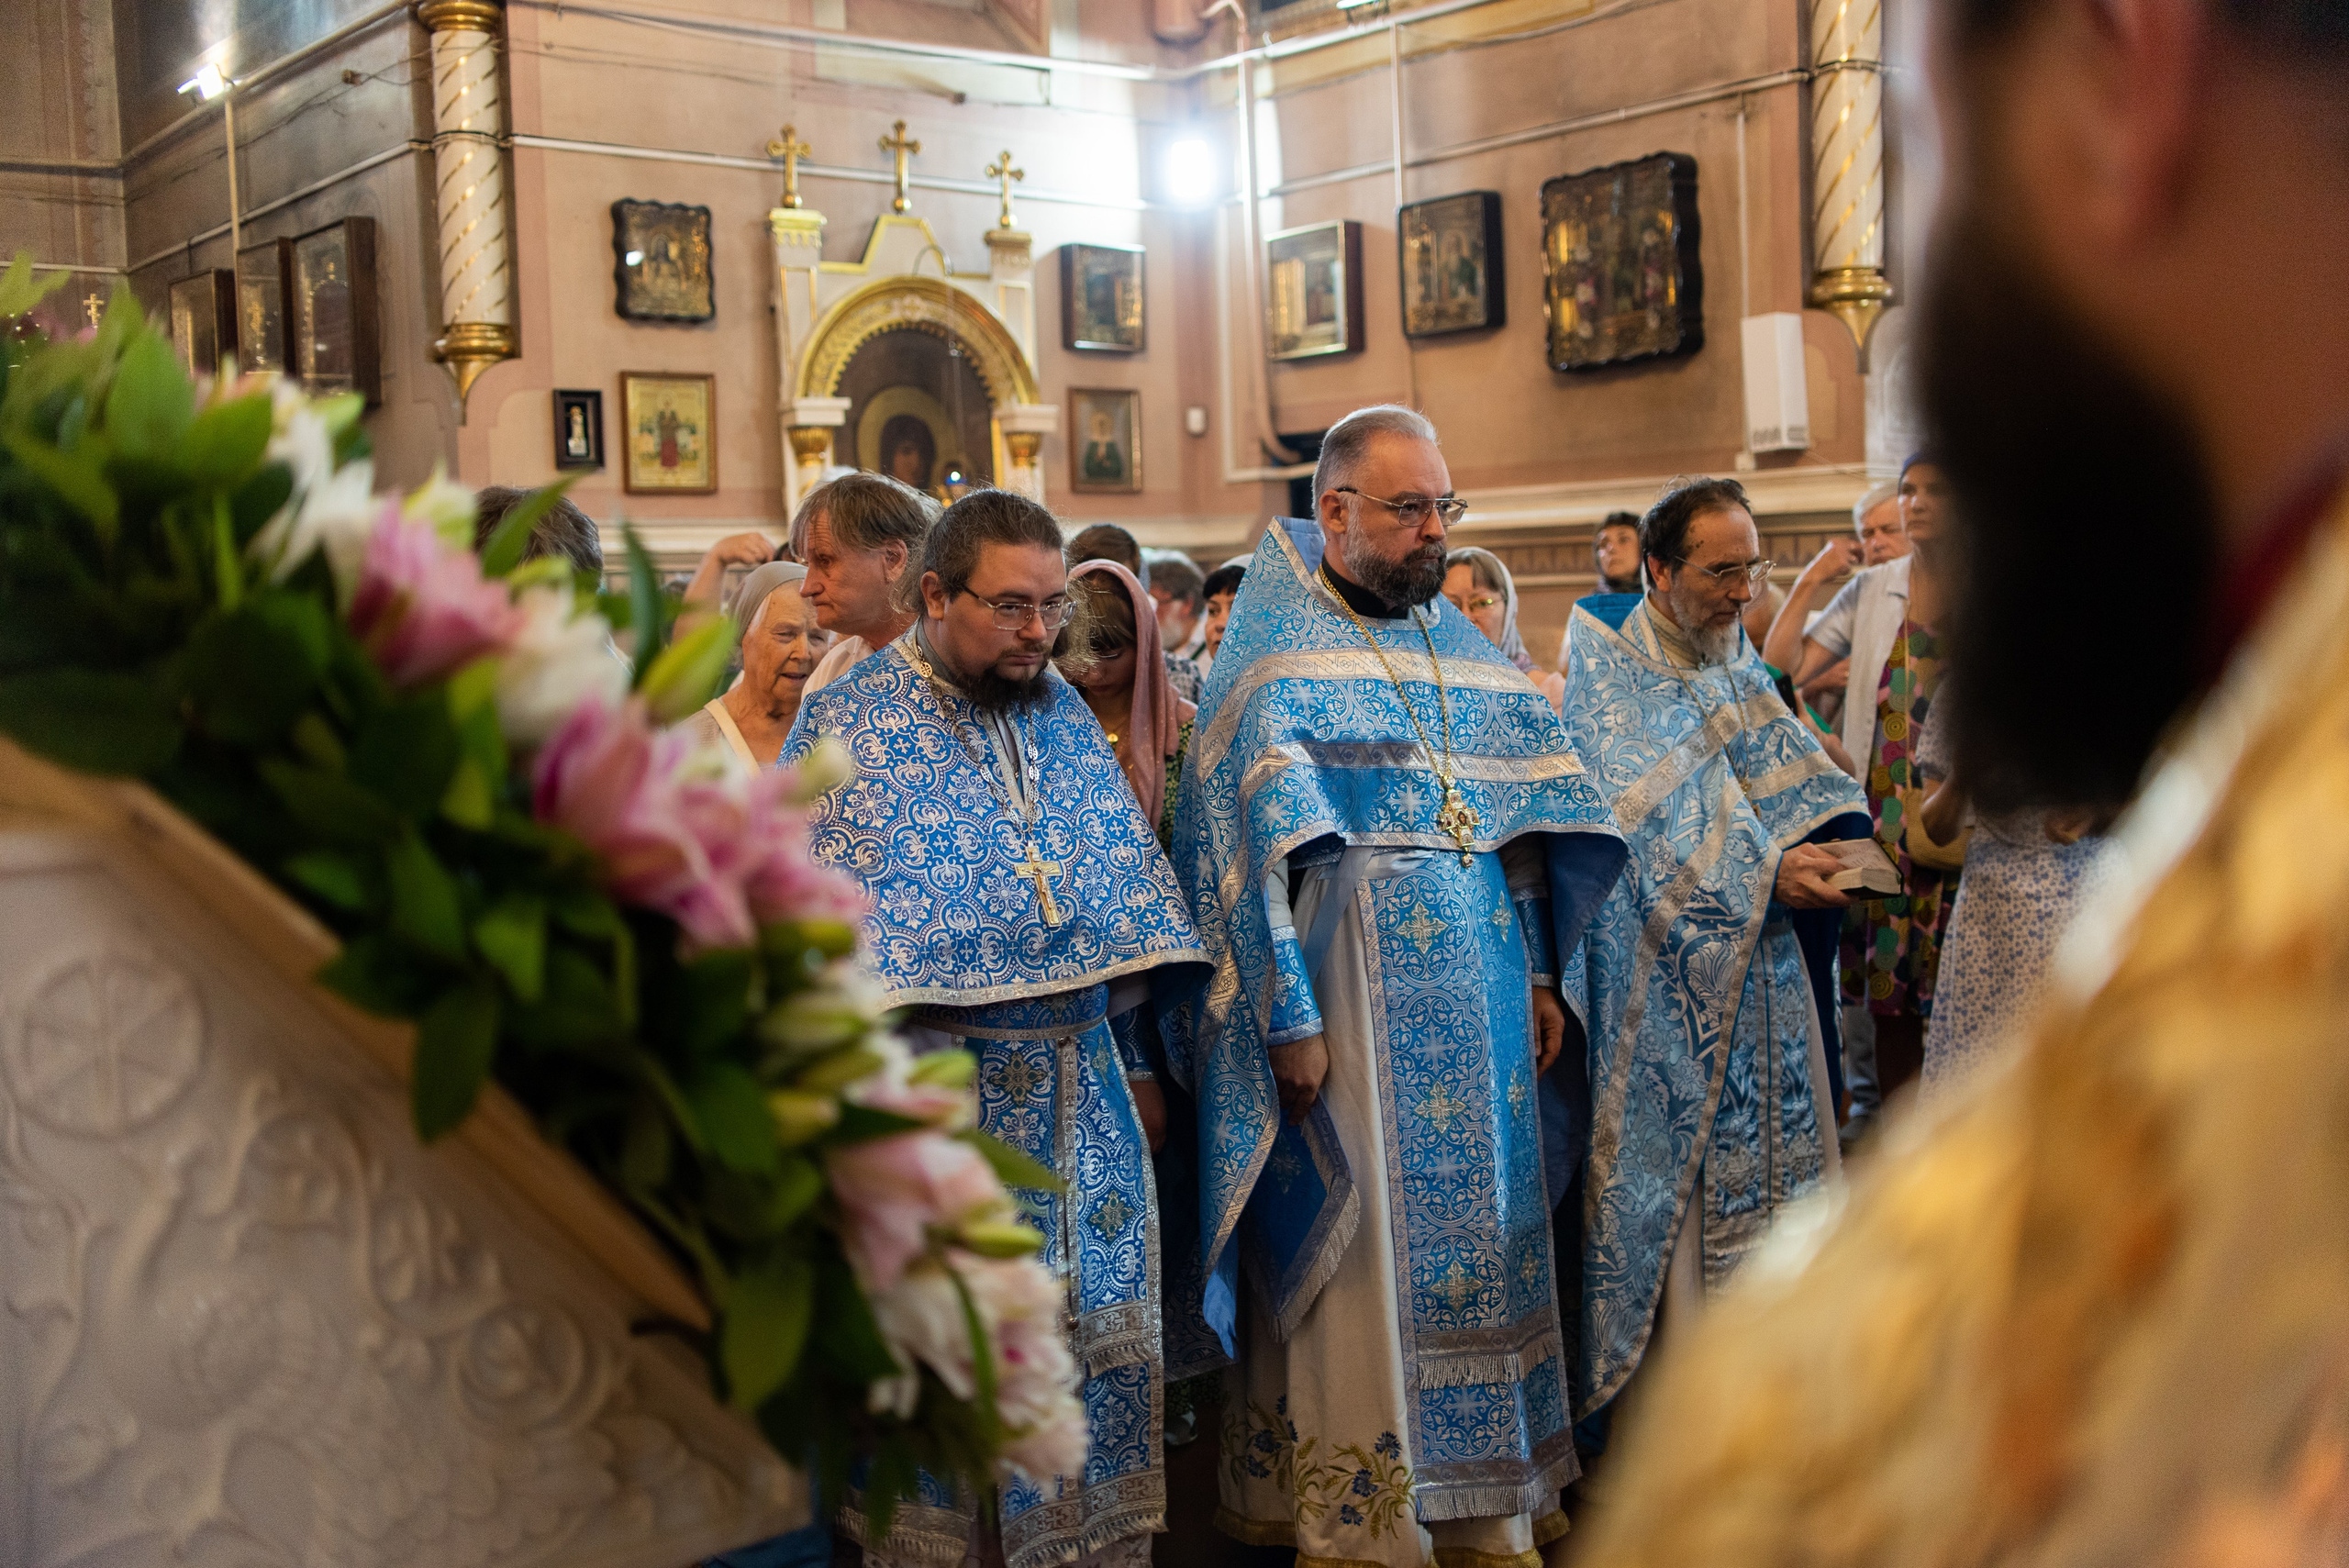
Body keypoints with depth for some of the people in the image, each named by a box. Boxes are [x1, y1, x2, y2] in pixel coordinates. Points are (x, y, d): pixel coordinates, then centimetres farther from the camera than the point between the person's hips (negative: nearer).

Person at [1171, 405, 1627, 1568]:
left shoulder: (1466, 651, 14)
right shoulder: (1275, 662, -5)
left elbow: (1524, 826, 16)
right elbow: (1256, 845, -11)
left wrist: (1539, 975, 12)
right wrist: (1287, 1017, -16)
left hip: (1478, 1001, 6)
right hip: (1354, 1012, -6)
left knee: (1482, 1231, 11)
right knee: (1358, 1246, -1)